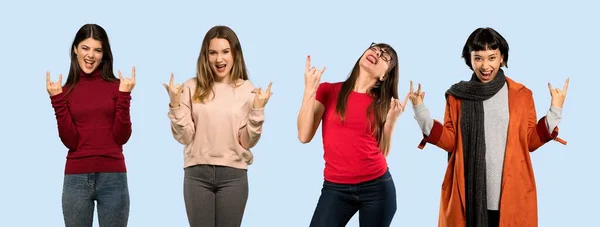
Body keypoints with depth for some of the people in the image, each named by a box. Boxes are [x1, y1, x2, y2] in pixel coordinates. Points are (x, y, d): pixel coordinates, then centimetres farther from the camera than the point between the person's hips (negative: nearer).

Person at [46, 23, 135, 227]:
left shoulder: (115, 86, 2)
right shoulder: (66, 91, 6)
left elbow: (122, 137, -5)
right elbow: (70, 141, -4)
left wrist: (124, 96, -12)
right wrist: (57, 100, -9)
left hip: (113, 177, -1)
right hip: (77, 178, 1)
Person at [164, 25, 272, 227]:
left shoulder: (247, 90, 1)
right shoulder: (192, 88, 2)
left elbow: (247, 142, -1)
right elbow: (184, 137, 0)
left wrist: (257, 109, -13)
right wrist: (175, 104, -11)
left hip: (233, 174, 0)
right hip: (197, 173, 0)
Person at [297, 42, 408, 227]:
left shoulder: (383, 104, 7)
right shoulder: (328, 91, 3)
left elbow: (382, 152, 5)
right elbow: (304, 136, -6)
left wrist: (391, 118, -5)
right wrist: (310, 90, -11)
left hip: (377, 187, 1)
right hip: (335, 188, -1)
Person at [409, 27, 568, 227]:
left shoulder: (521, 95, 6)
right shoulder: (457, 96, 7)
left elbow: (530, 141, 7)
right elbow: (450, 141, 6)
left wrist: (555, 111, -4)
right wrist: (421, 113, -3)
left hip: (511, 195, 0)